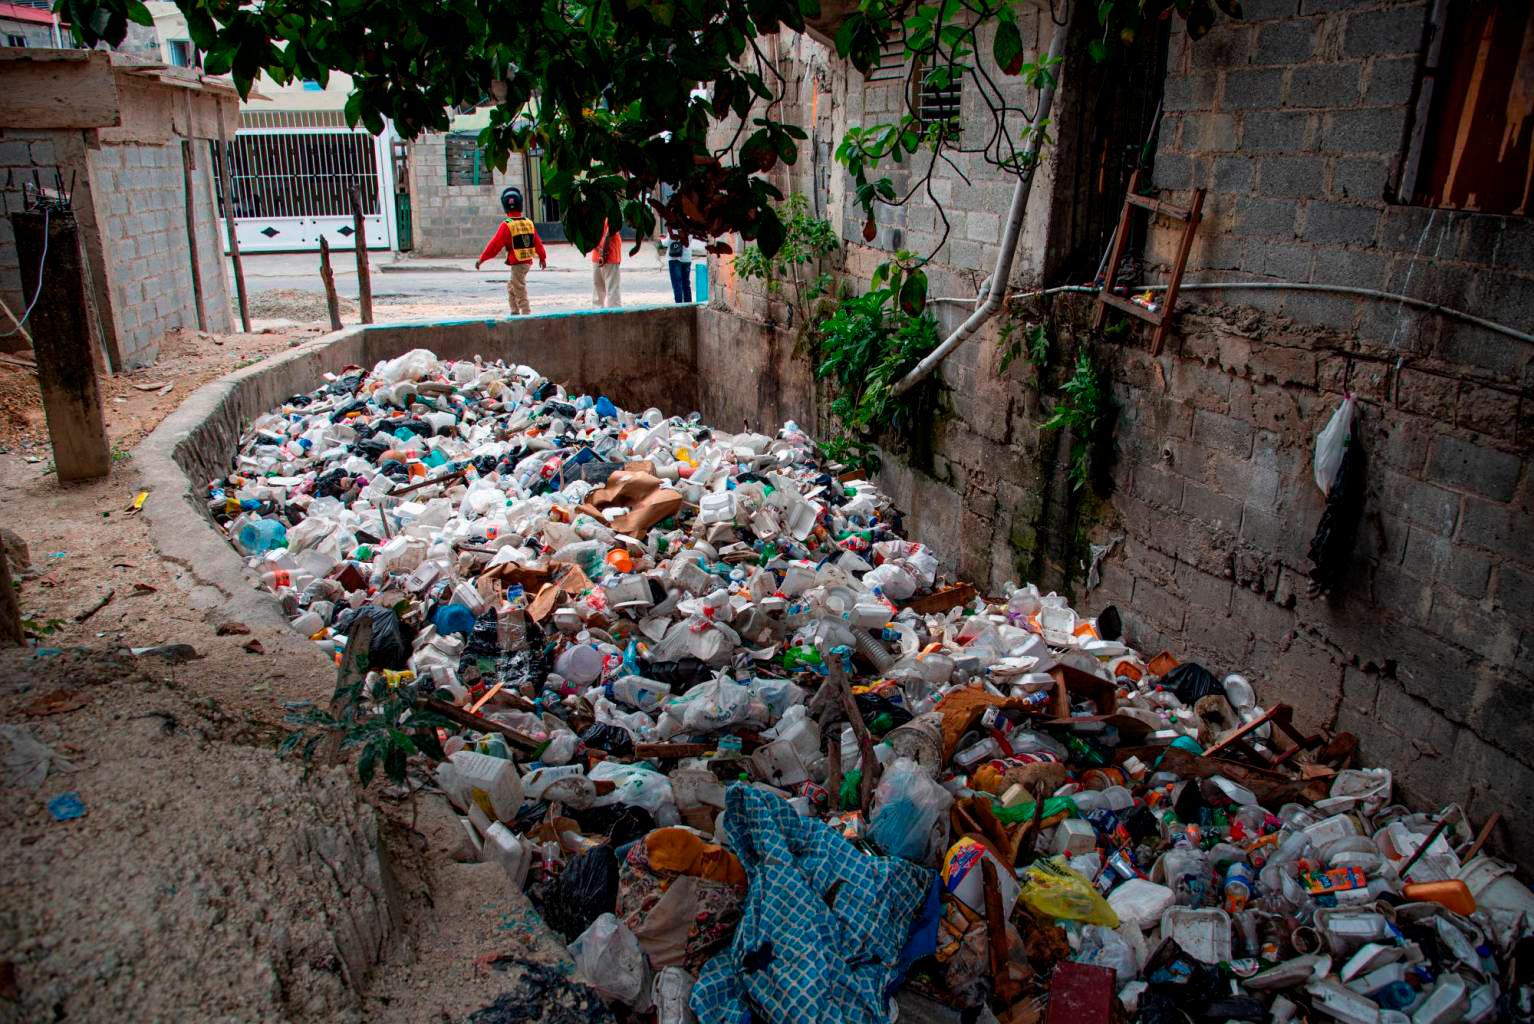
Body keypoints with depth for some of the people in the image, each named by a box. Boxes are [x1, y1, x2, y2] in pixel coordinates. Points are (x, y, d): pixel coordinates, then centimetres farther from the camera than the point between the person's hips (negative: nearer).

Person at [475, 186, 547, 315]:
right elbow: (538, 242, 12)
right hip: (528, 261, 7)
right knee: (511, 286, 22)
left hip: (517, 264, -7)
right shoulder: (528, 223, 3)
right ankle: (515, 313, 26)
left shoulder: (506, 225, -15)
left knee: (520, 293, -1)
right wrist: (542, 257, 27)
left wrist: (481, 259, -7)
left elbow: (495, 244, -14)